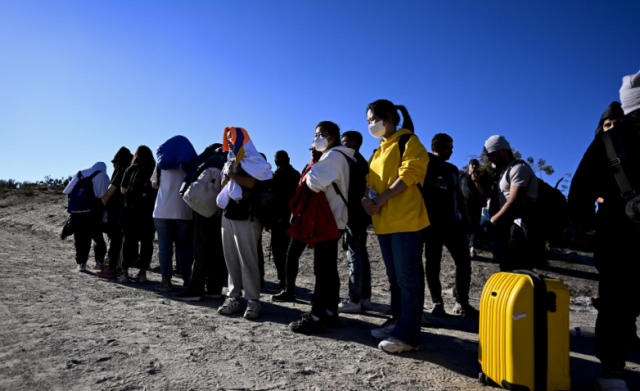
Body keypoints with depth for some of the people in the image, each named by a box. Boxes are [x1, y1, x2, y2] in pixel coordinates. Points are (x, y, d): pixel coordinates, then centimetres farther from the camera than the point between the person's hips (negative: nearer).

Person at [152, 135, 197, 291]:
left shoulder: (163, 162, 9)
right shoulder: (191, 163, 8)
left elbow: (154, 184, 16)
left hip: (163, 211, 0)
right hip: (185, 211, 0)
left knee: (164, 246, 2)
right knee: (184, 246, 7)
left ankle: (166, 281, 0)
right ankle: (187, 280, 10)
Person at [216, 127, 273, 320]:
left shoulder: (254, 160, -5)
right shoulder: (230, 161, 20)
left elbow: (251, 183, -21)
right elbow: (223, 185, 19)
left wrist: (232, 173, -10)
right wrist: (227, 174, -1)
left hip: (246, 217, -8)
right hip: (228, 215, 8)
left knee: (247, 260, -6)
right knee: (231, 259, 7)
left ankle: (253, 300, 1)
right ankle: (233, 298, 14)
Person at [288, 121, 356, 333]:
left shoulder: (334, 156, -12)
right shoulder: (333, 157, 22)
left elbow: (316, 183, -26)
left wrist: (308, 175, -7)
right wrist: (312, 177, 6)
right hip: (331, 219, 11)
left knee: (322, 269, -8)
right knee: (328, 268, 12)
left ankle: (317, 317, -2)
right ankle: (330, 312, 20)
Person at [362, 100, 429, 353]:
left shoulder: (408, 142, -2)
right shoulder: (379, 151, 22)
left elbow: (408, 176, -14)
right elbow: (371, 181, 19)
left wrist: (380, 200, -19)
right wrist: (367, 199, -3)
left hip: (404, 219, -8)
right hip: (383, 221, 8)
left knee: (406, 277, -5)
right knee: (394, 276, 14)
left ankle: (408, 334, 1)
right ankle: (397, 322, 24)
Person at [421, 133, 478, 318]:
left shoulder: (452, 169, 17)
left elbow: (459, 195, 19)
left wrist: (464, 218, 11)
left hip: (453, 223, 5)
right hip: (433, 224, -5)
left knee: (464, 262, 1)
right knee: (433, 265, 2)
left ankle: (462, 303, 14)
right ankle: (437, 303, 13)